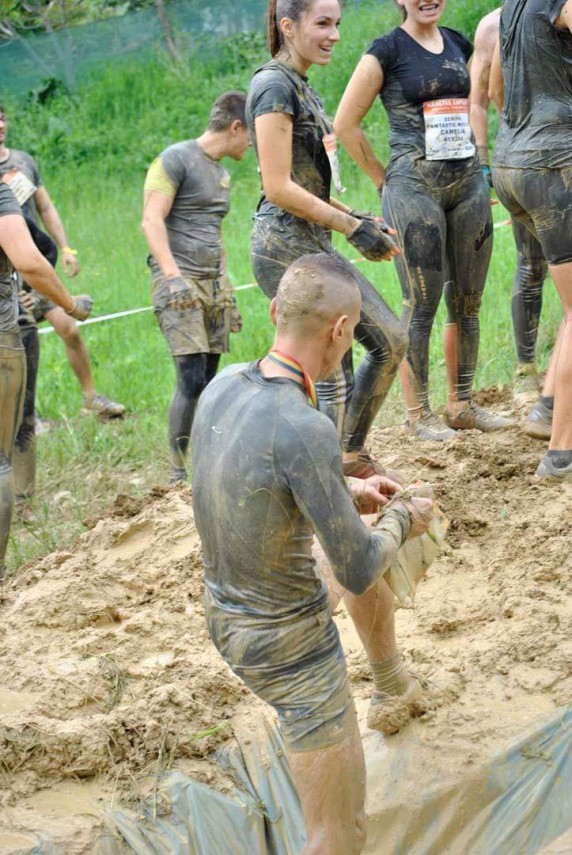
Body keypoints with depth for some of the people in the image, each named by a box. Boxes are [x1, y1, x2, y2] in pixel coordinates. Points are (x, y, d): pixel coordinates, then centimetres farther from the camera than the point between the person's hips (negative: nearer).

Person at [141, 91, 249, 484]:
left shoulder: (222, 172, 21)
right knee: (193, 377, -15)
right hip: (180, 283, -8)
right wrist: (173, 275, -21)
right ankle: (179, 473, -10)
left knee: (209, 379, 3)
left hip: (214, 283, 8)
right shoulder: (177, 159, -5)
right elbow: (152, 220, -12)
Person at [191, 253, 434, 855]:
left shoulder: (224, 385, -10)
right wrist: (401, 522, -5)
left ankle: (392, 687, 65)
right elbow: (356, 572, -26)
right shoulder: (304, 430, -36)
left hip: (227, 617, 9)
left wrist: (350, 488, 18)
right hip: (293, 653, -9)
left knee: (369, 577, 37)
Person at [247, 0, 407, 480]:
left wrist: (357, 218, 8)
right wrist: (352, 227, -16)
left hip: (317, 245, 10)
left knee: (391, 340, 12)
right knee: (334, 377, -6)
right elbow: (279, 188, -19)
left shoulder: (302, 89, 17)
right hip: (286, 248, -10)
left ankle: (351, 454, 23)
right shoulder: (274, 87, -13)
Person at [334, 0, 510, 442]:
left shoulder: (458, 44, 12)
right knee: (421, 305, -3)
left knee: (468, 301, 9)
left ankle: (462, 405, 19)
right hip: (414, 186, -6)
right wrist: (383, 178, -3)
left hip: (468, 182, 6)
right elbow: (346, 123, -5)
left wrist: (472, 154, 15)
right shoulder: (386, 51, -5)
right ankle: (418, 413, 7)